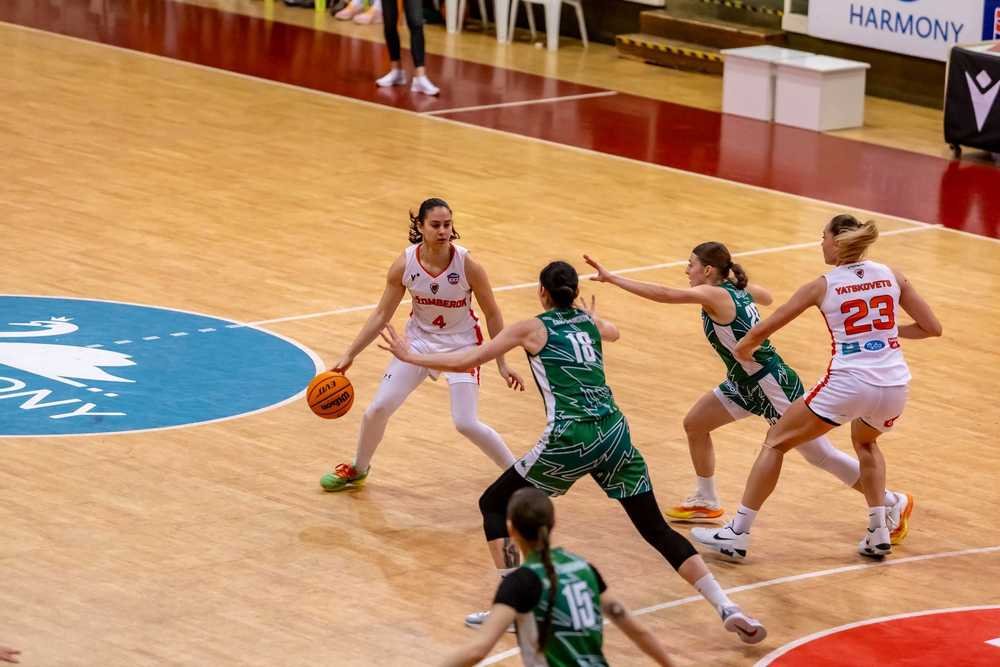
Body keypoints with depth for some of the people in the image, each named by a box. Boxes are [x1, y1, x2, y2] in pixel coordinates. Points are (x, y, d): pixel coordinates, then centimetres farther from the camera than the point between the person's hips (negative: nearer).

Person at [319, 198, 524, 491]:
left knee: (466, 424, -14)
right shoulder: (405, 264, -18)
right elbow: (382, 314, -8)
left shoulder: (467, 265, -25)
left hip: (461, 344, -3)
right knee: (378, 408, 0)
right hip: (420, 339, 3)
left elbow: (492, 315, -11)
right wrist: (349, 356, -10)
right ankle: (358, 469, 28)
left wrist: (502, 364, -8)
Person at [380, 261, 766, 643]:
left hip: (570, 441, -5)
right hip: (614, 434, 5)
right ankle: (727, 608, 2)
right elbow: (614, 333, 46)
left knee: (494, 504, 14)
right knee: (656, 529, 13)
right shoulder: (589, 322, 19)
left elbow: (466, 361, 6)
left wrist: (410, 357, 20)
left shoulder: (533, 329, 6)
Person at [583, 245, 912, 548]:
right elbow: (767, 298, 25)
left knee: (822, 456, 0)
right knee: (695, 424, 11)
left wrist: (611, 278, -35)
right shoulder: (739, 289, 2)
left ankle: (894, 503, 12)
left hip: (774, 387, -9)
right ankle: (706, 502, 27)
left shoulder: (715, 295, -23)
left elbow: (665, 295, -34)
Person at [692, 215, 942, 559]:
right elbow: (932, 327, 11)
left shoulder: (823, 286, 2)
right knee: (865, 441, 37)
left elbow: (761, 331, 8)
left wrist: (744, 347, 30)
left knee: (776, 441, 14)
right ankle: (879, 533, 26)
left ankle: (738, 532, 11)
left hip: (848, 384, -4)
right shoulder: (892, 276, 8)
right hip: (894, 387, 4)